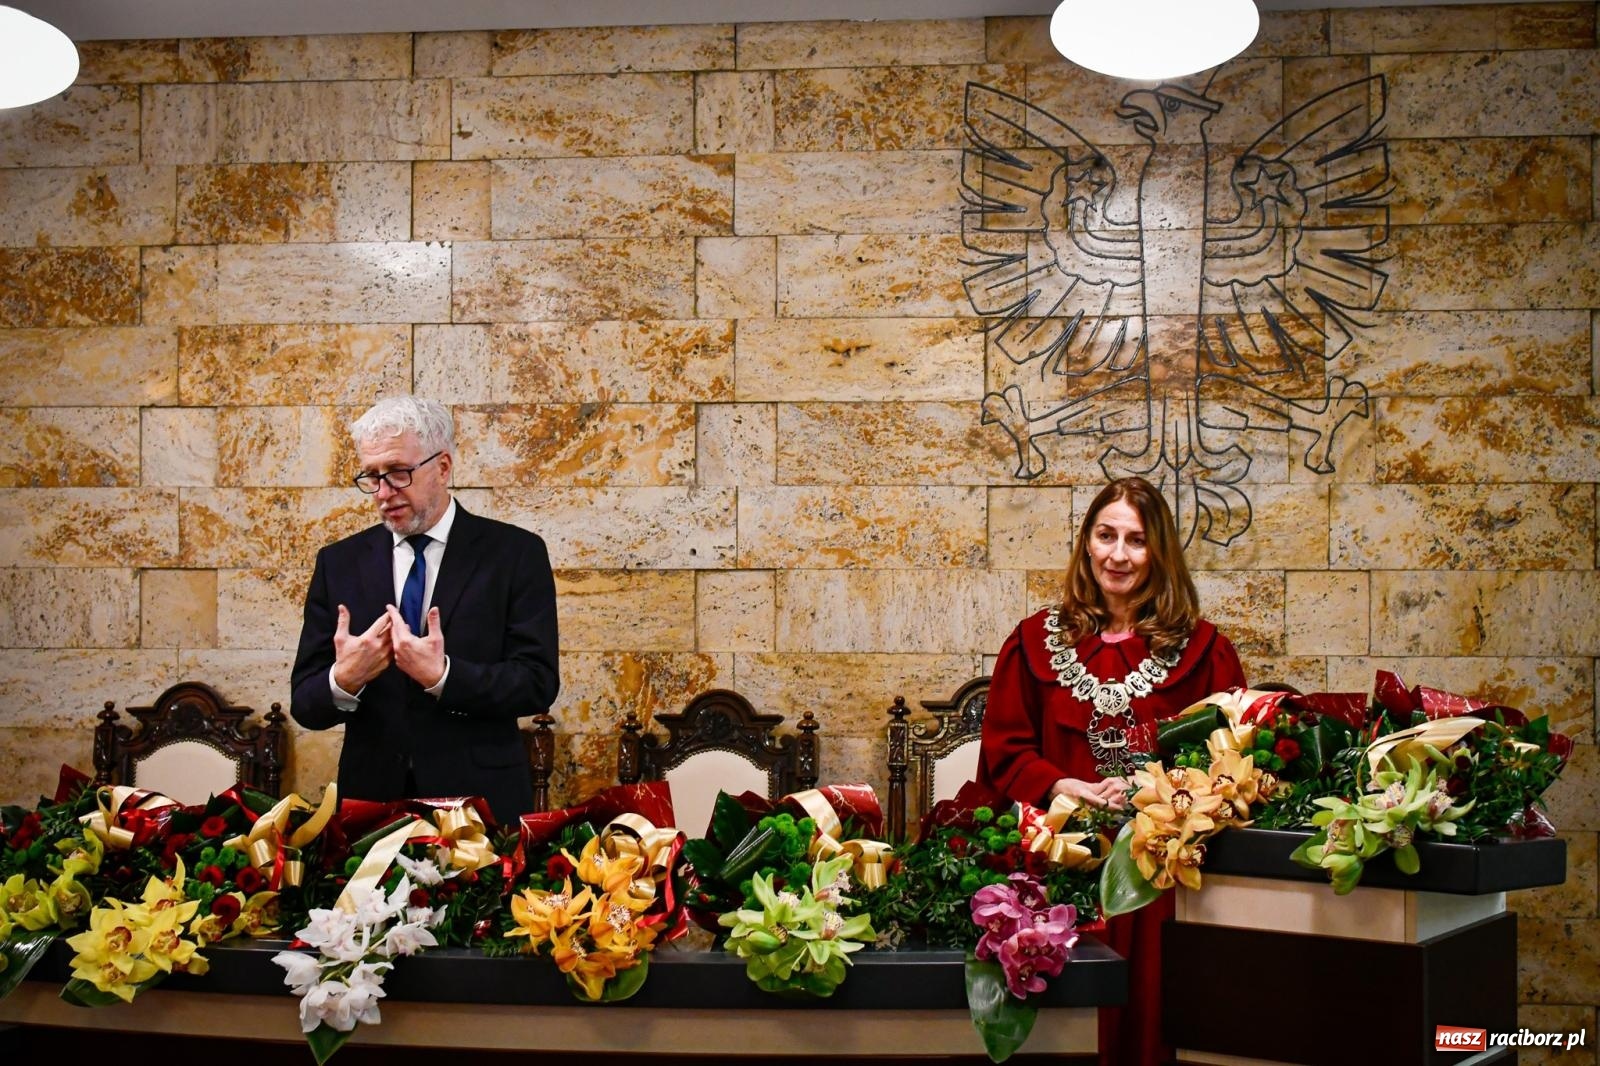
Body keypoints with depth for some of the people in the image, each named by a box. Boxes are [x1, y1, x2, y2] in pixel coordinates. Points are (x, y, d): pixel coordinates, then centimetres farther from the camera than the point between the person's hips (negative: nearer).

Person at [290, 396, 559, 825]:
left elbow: (538, 682, -10)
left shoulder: (516, 553, -3)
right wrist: (344, 680, -19)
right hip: (372, 799, 2)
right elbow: (304, 704, 3)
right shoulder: (339, 564, 5)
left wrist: (441, 676, -24)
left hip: (480, 801, -2)